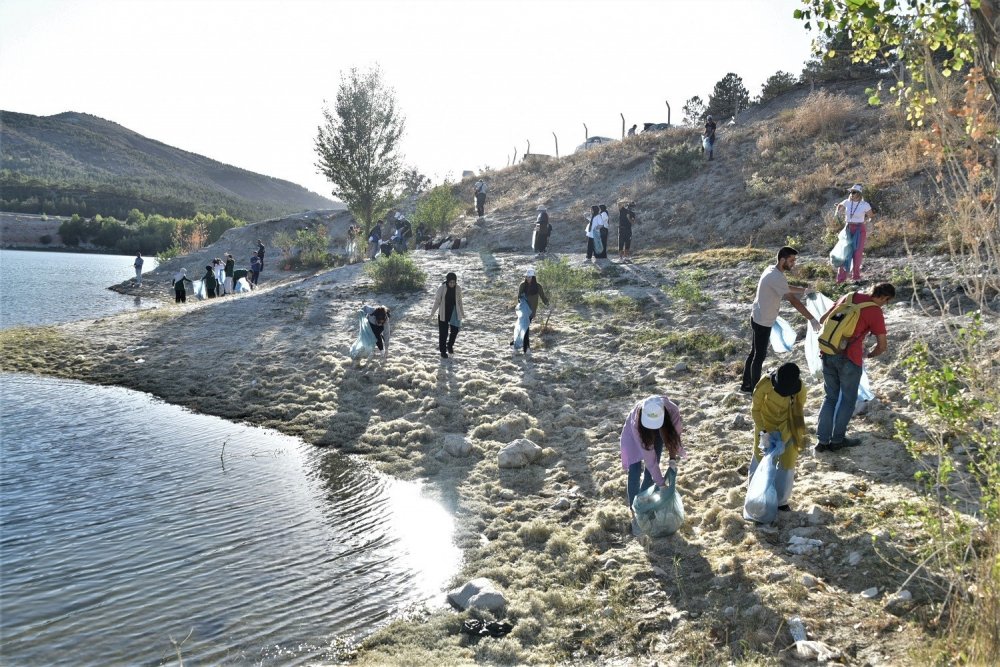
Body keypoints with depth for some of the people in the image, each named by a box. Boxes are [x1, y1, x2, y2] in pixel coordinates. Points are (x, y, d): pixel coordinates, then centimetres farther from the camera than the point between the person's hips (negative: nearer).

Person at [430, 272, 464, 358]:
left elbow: (459, 302, 7)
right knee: (443, 333, 2)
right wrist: (433, 312, -1)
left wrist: (462, 313, 13)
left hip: (454, 312, 2)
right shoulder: (442, 288, -13)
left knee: (455, 330, 1)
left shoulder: (458, 289, -5)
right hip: (443, 313, -2)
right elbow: (437, 301, -4)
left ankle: (450, 345, 28)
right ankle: (443, 351, 15)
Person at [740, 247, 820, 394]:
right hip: (763, 321, -10)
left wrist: (803, 290, 28)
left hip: (757, 318, 10)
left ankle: (746, 385, 30)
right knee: (760, 356, 2)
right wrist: (812, 319, -26)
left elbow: (786, 288, 25)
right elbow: (793, 301, -28)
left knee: (755, 353, 19)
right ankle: (755, 390, 13)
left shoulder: (772, 269, 5)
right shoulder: (777, 277, -26)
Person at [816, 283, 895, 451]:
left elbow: (823, 320, 16)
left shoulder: (849, 297, 10)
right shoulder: (876, 313, -6)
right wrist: (868, 354, 16)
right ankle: (837, 439, 21)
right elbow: (883, 346, -3)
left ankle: (822, 440, 15)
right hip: (849, 359, -5)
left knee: (830, 397, 17)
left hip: (827, 354, 5)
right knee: (848, 399, 14)